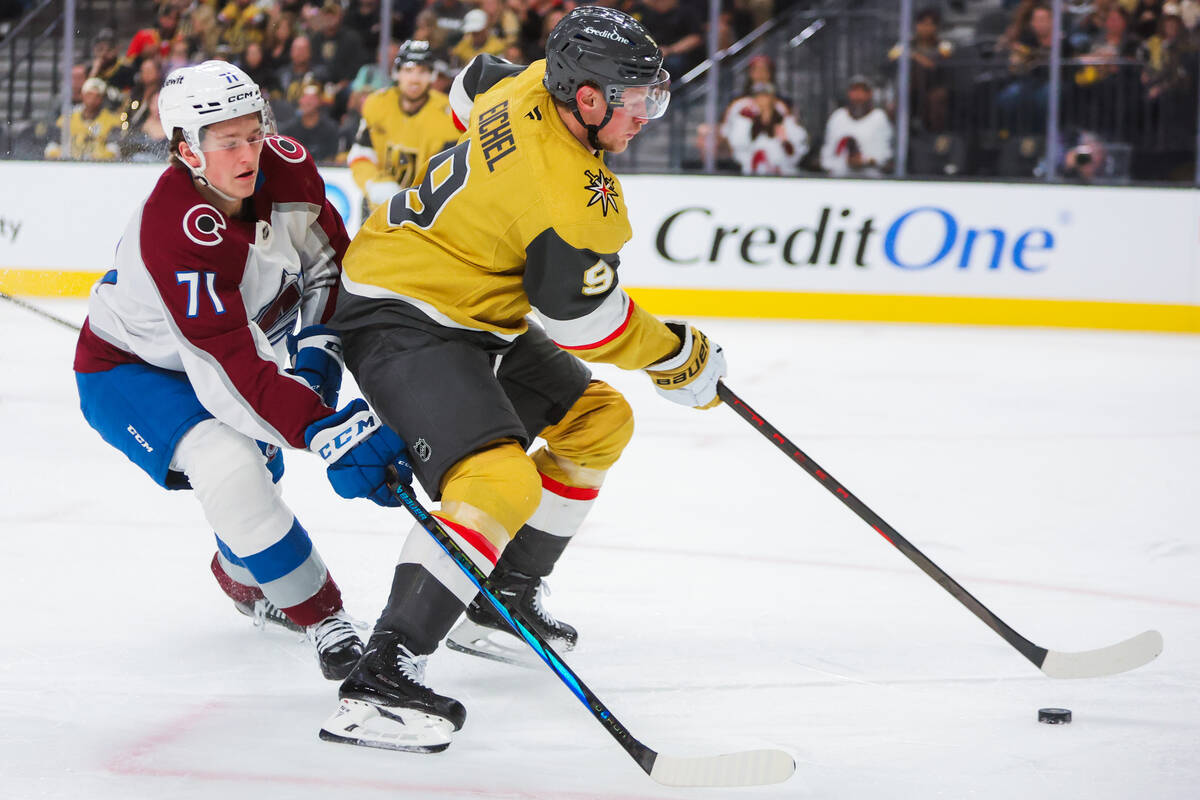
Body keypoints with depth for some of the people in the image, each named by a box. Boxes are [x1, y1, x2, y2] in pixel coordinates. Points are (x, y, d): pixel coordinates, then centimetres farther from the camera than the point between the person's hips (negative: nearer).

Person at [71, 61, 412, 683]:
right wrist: (326, 434, -48)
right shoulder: (176, 233, -38)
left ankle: (242, 577, 41)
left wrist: (316, 343, -12)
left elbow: (331, 261, 3)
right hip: (126, 371, -7)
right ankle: (320, 617, -15)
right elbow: (233, 373, -42)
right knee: (228, 466, -28)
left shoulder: (286, 169, -17)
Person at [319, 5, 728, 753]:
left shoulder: (534, 84, -4)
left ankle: (501, 604, 25)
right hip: (400, 319, -11)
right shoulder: (565, 196, -30)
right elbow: (586, 321, -18)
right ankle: (382, 678, -33)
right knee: (499, 481, -30)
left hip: (475, 310, 11)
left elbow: (473, 86, 20)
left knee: (597, 421, 18)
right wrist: (677, 356, -1)